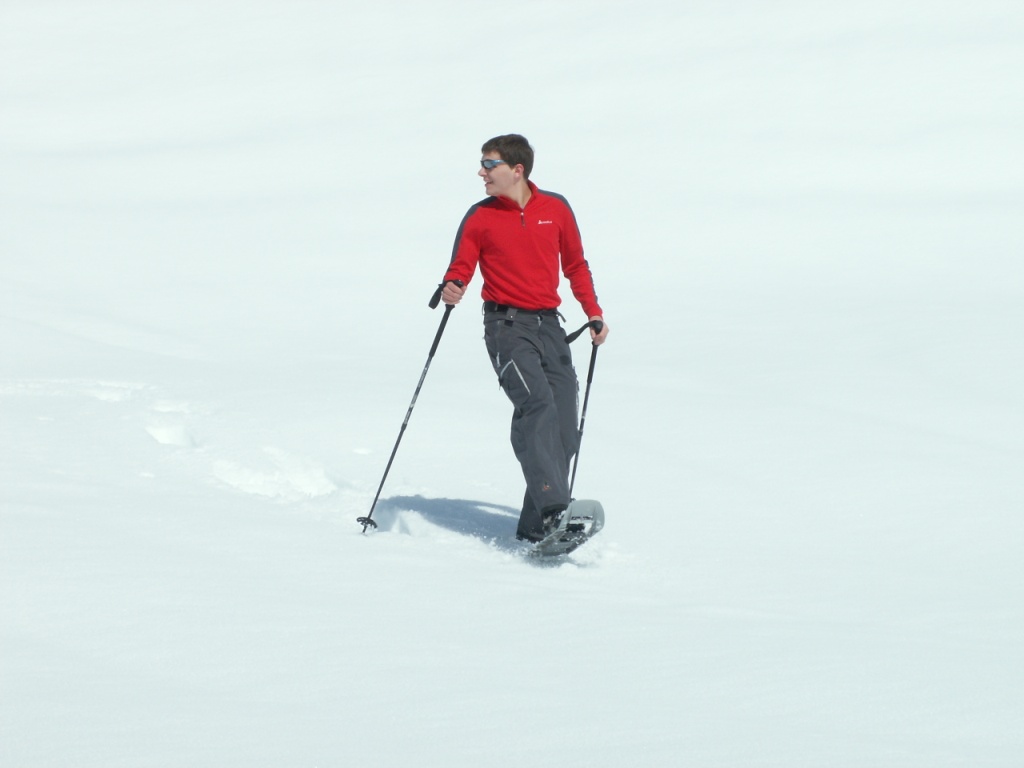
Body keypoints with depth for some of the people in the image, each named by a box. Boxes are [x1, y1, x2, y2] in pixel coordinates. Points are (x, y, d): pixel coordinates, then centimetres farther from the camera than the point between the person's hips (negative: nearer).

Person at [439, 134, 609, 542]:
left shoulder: (555, 209, 8)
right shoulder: (480, 217, 2)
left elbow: (575, 265, 19)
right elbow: (460, 268, 0)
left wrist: (594, 313, 13)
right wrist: (451, 289, -22)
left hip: (549, 325, 4)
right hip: (507, 326, -4)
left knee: (564, 431, -2)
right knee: (537, 404, -26)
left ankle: (534, 529, 6)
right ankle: (552, 509, -39)